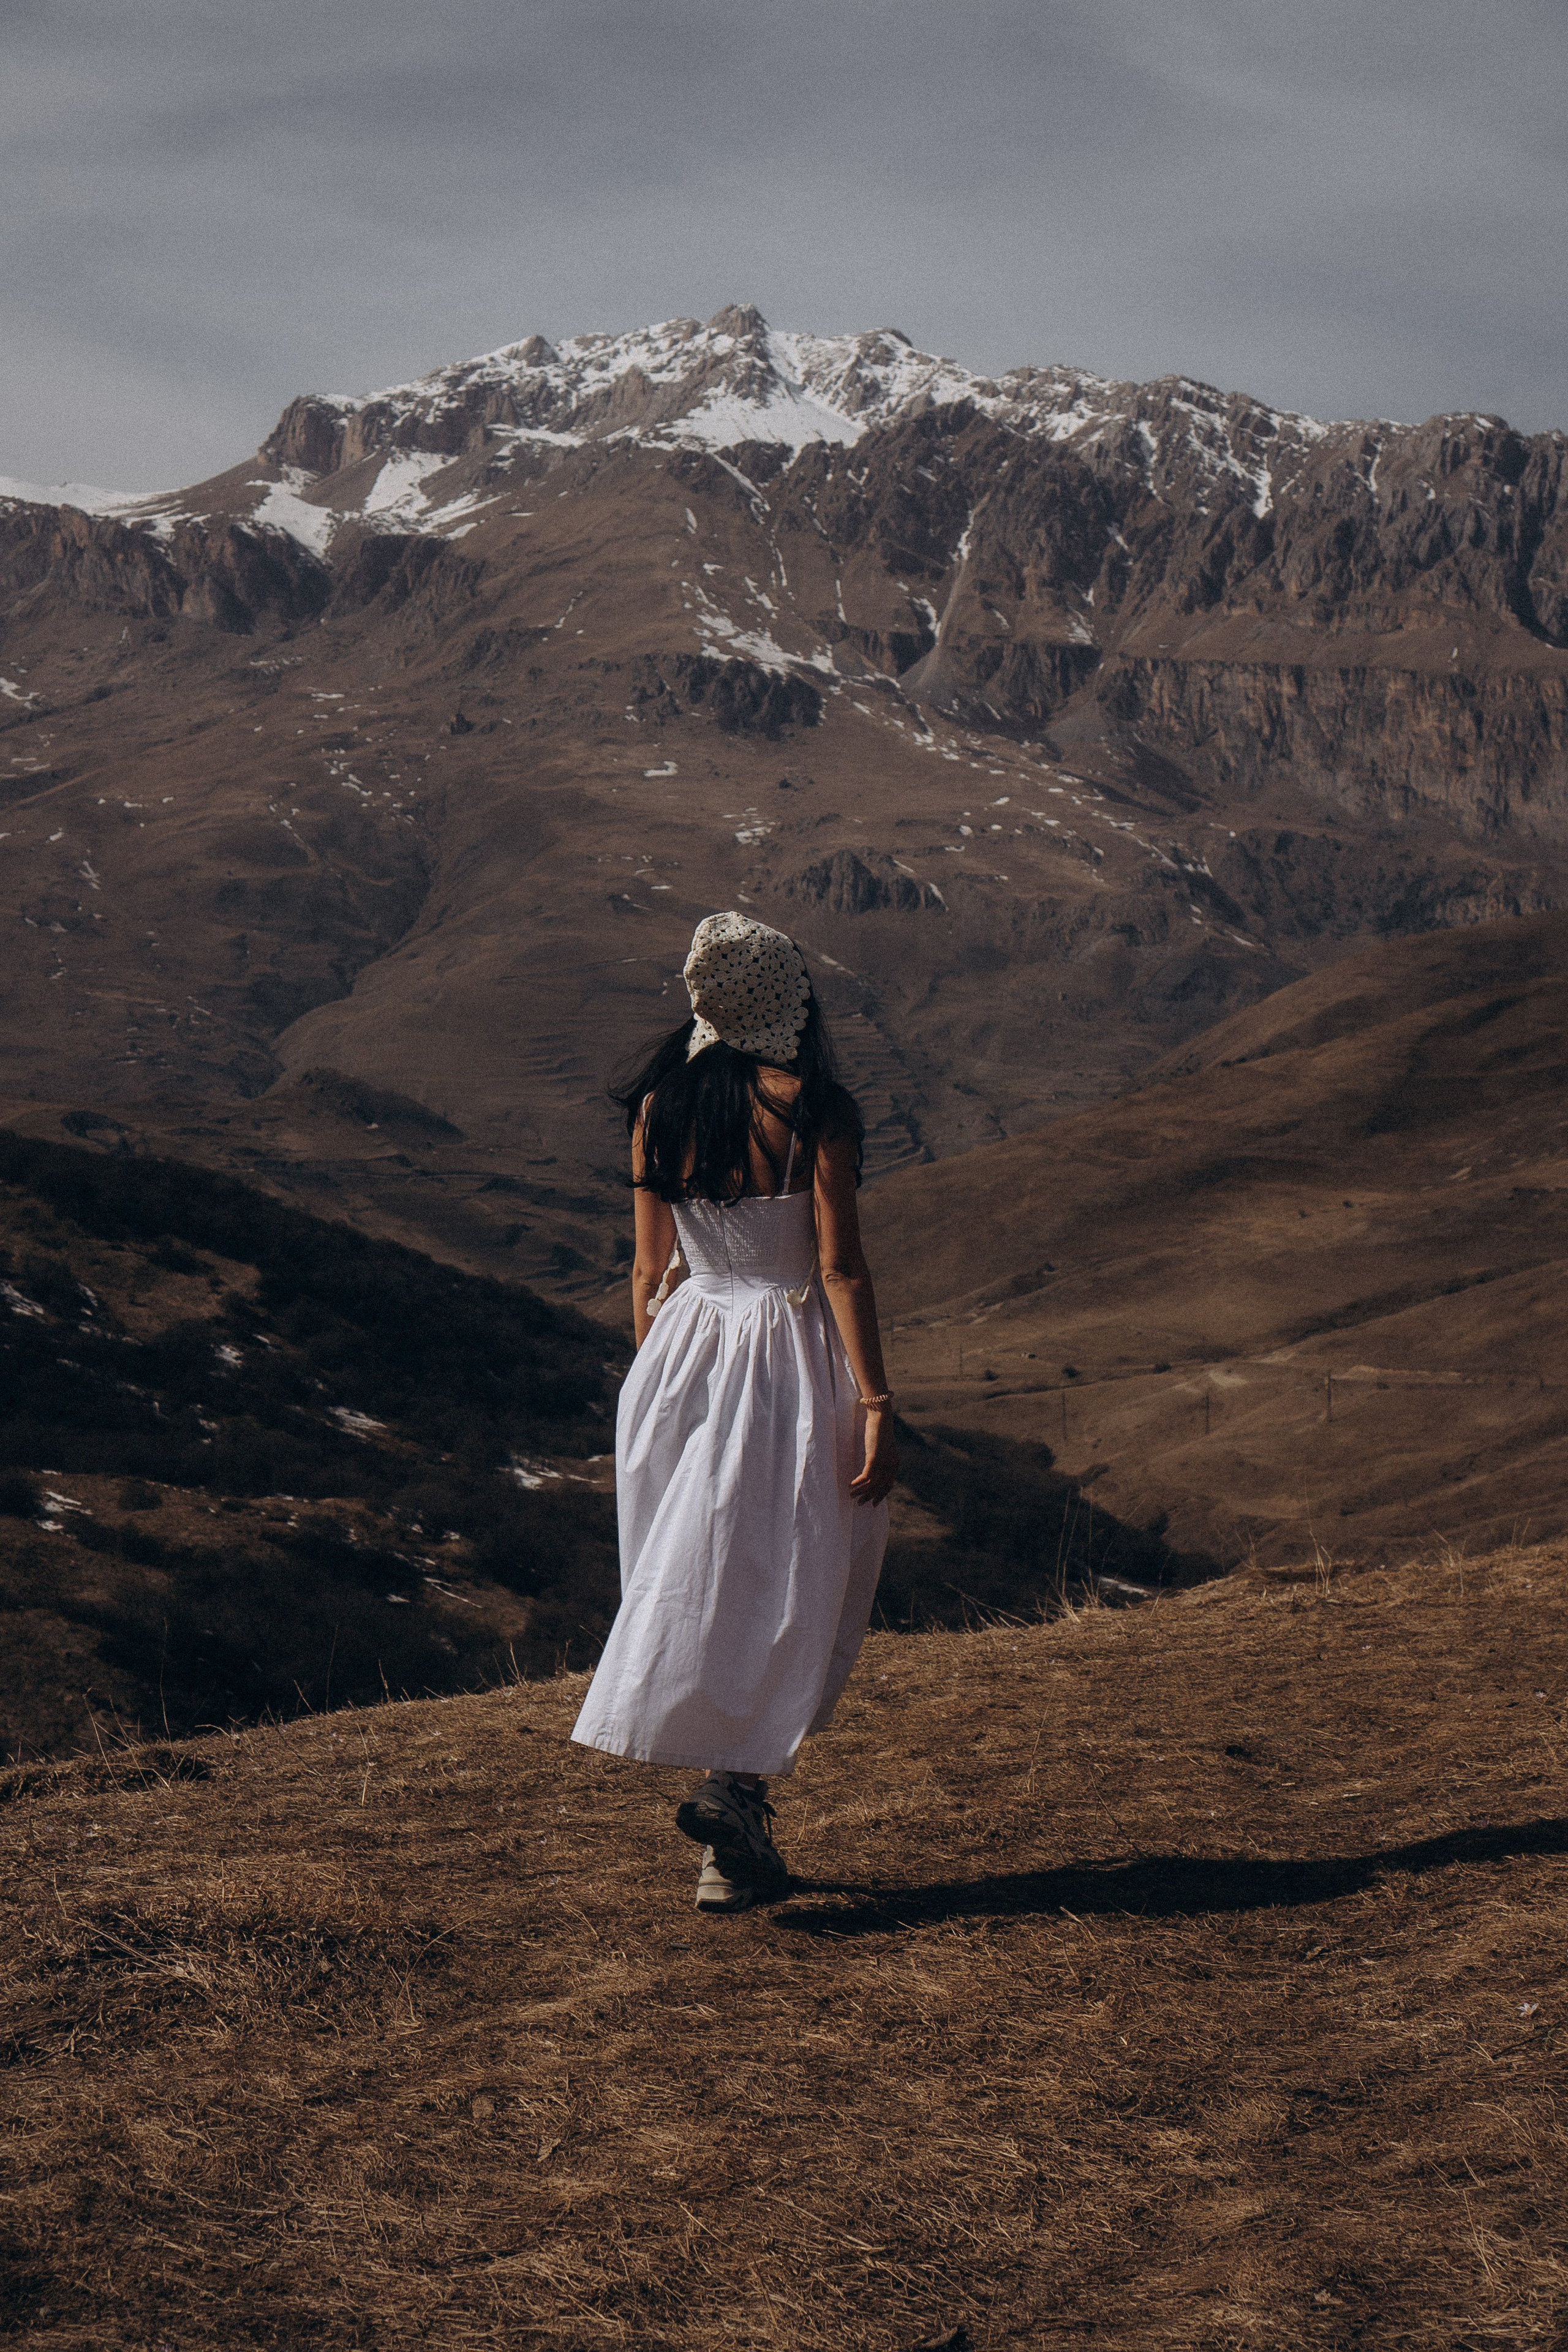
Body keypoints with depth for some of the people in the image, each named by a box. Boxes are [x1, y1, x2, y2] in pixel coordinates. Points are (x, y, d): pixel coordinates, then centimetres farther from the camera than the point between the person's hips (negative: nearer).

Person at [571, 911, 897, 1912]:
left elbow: (651, 1271, 8)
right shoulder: (815, 1110, -10)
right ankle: (734, 1781, -13)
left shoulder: (657, 1110, 3)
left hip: (684, 1351, 5)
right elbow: (841, 1267, -13)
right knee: (790, 1585, 4)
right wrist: (875, 1404, -11)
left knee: (698, 1581, 12)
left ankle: (743, 1843, 12)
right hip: (792, 1355, -4)